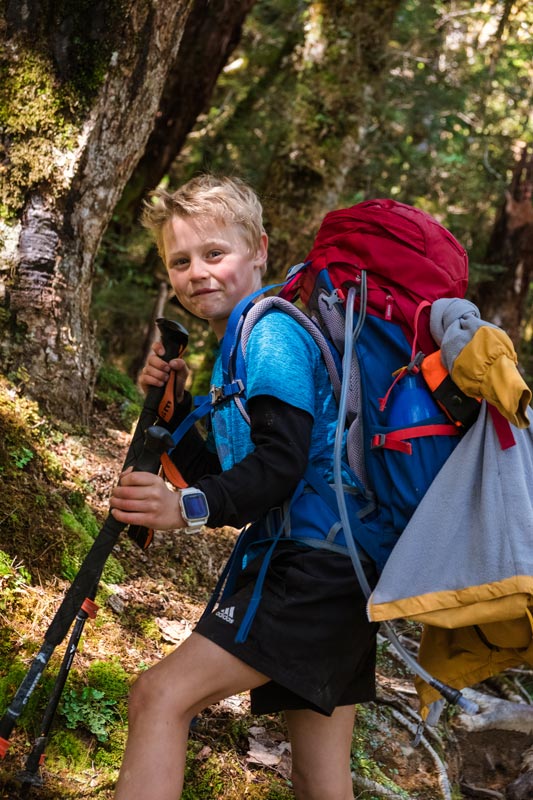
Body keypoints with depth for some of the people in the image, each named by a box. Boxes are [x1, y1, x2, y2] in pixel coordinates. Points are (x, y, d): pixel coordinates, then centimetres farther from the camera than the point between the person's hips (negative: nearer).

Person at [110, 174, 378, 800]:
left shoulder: (271, 332, -8)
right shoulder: (236, 350, 23)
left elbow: (282, 463, -20)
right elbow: (223, 475, 22)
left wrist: (192, 508, -30)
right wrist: (174, 405, 11)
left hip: (314, 570, -11)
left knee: (160, 696, -19)